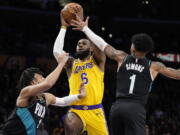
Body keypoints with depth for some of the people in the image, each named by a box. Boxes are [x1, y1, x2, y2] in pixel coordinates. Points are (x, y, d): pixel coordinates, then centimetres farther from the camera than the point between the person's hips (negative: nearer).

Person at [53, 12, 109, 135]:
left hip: (95, 111, 0)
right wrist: (64, 27, -1)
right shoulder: (71, 64, 14)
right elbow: (56, 51, -4)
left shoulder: (98, 61, 10)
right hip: (76, 110, 0)